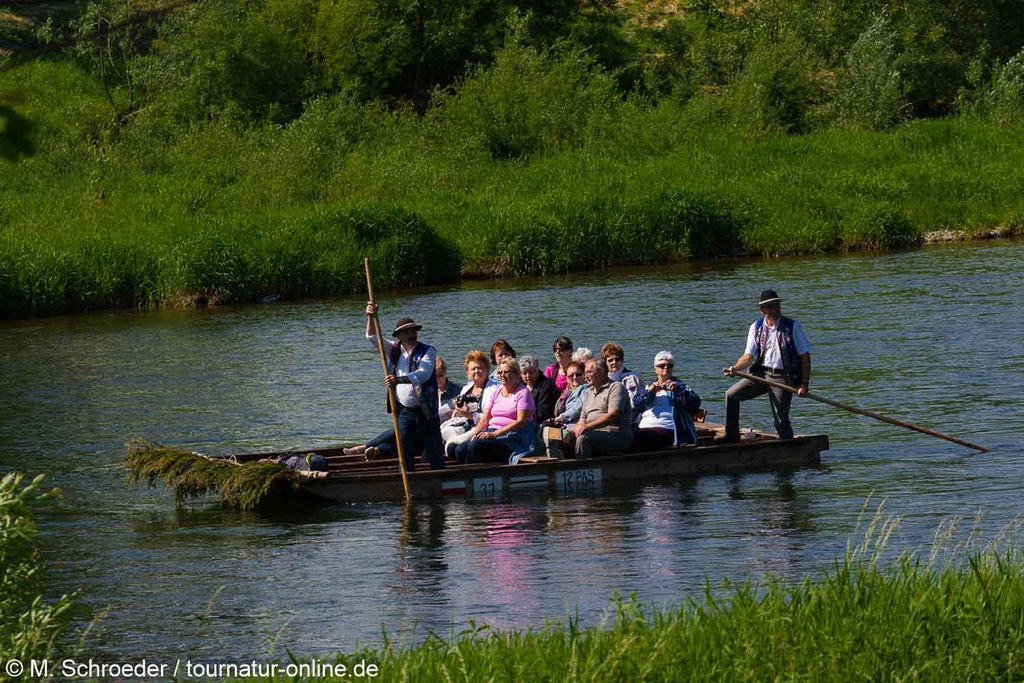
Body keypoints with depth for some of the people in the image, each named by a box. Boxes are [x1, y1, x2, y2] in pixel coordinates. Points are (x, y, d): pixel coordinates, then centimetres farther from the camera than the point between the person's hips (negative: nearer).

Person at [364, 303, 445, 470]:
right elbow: (373, 337, 2)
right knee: (405, 456, 1)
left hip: (426, 412, -3)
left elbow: (423, 374, -21)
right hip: (404, 412, 3)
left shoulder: (427, 352, -4)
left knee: (435, 456, 1)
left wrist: (399, 380, -35)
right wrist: (371, 317, -17)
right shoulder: (394, 350, 8)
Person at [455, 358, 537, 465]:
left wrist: (495, 434, -20)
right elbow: (485, 419, 15)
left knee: (475, 445, -32)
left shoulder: (523, 392, 1)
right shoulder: (495, 393, 21)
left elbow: (521, 422, -11)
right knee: (460, 449, -21)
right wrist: (475, 434, -8)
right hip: (491, 433, 6)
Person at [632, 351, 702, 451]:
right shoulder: (649, 386, 29)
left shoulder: (678, 386, 20)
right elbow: (635, 404, 12)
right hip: (642, 428, 4)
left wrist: (677, 390, -9)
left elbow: (695, 403, 3)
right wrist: (649, 392, -4)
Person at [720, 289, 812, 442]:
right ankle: (732, 435, 5)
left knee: (781, 420, -5)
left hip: (782, 378, -4)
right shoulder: (756, 328, 5)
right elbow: (749, 356, 4)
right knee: (731, 395, -7)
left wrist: (804, 384, -8)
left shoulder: (792, 327, -3)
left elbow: (805, 357, -1)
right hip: (761, 373, 4)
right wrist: (734, 368, -16)